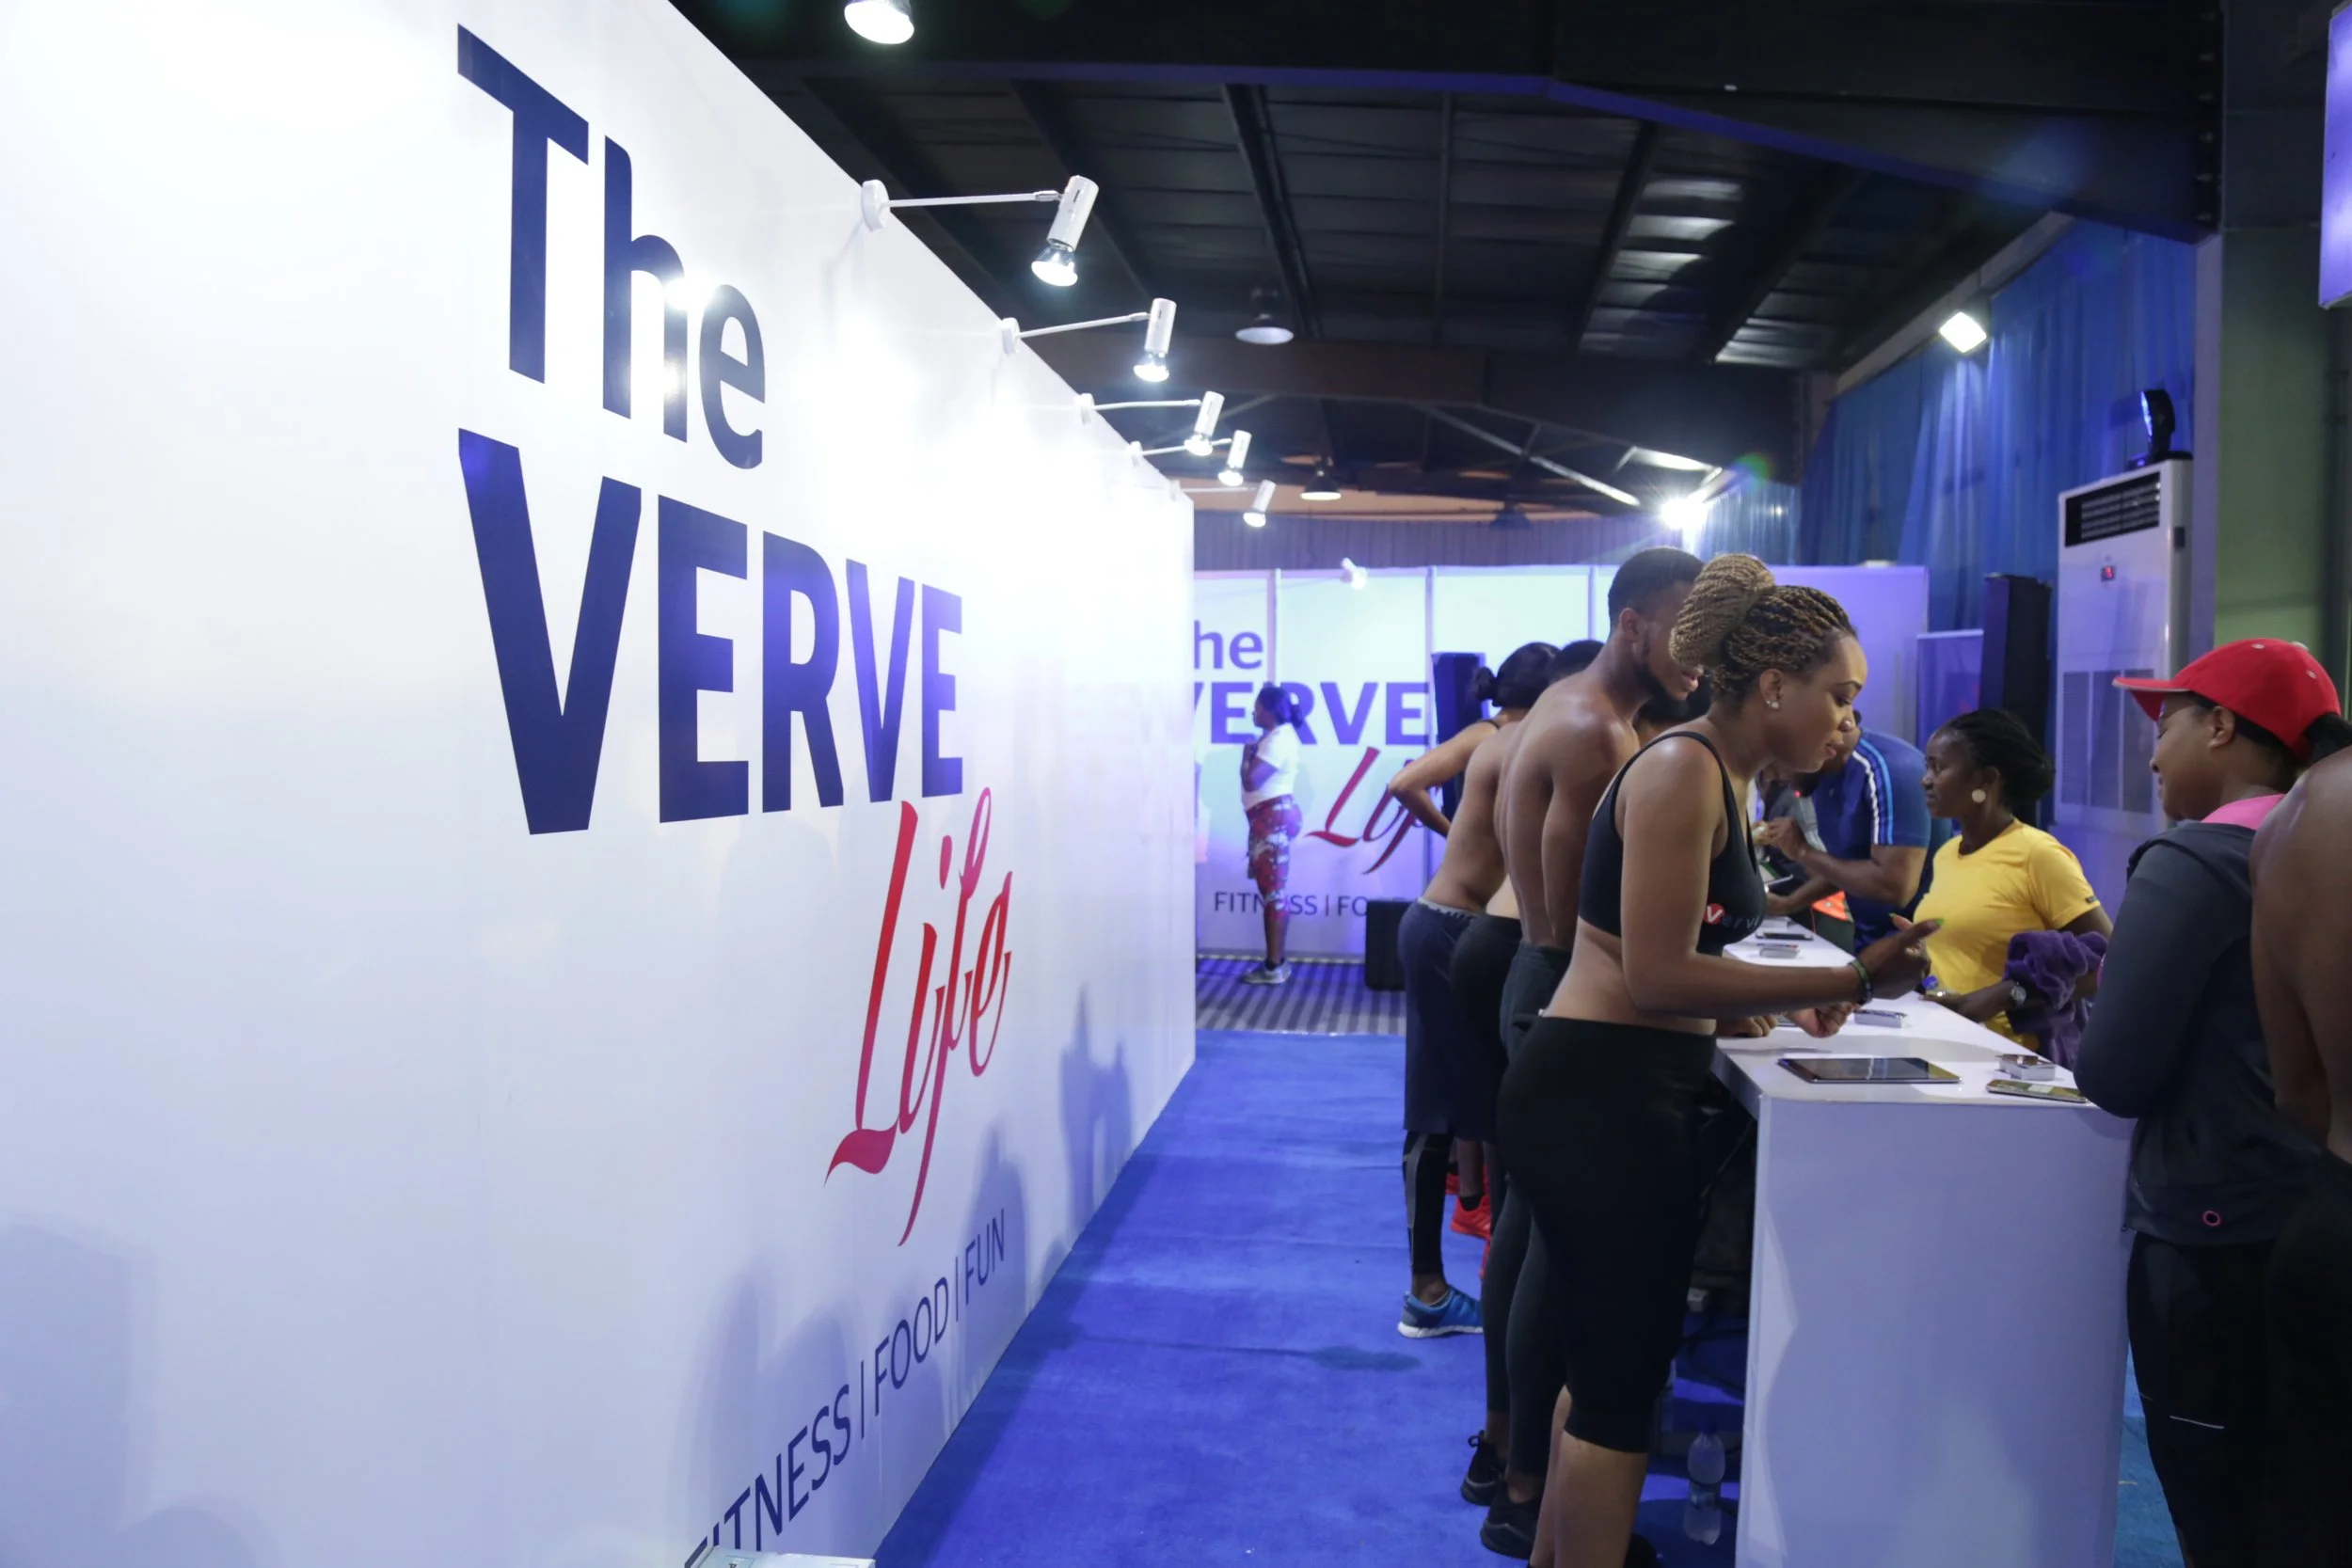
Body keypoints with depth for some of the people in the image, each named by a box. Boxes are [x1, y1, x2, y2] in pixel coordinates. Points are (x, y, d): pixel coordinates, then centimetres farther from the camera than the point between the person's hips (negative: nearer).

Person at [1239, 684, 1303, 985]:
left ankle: (1274, 968, -7)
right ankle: (1275, 962, 18)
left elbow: (1251, 780, -22)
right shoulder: (1279, 734, 18)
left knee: (1272, 894, -9)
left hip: (1273, 817, -11)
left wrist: (1247, 753, -7)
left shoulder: (1278, 740, -16)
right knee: (1272, 893, 13)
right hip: (1271, 817, 11)